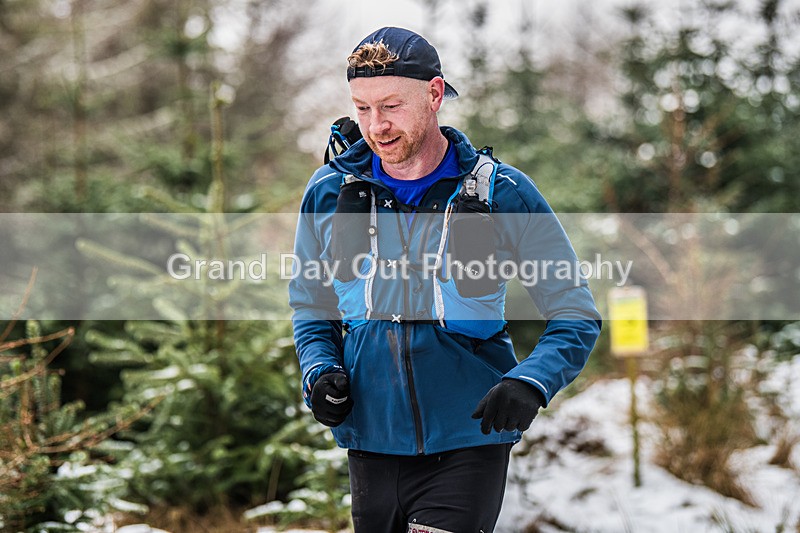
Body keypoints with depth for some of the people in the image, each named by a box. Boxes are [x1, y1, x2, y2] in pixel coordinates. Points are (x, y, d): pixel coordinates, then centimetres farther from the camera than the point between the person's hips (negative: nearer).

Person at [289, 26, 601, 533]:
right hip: (370, 443, 4)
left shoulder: (502, 193, -6)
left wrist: (529, 382, -21)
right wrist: (320, 373, -3)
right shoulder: (329, 191, 3)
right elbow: (312, 307, 17)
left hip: (468, 443, -3)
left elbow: (576, 317, -2)